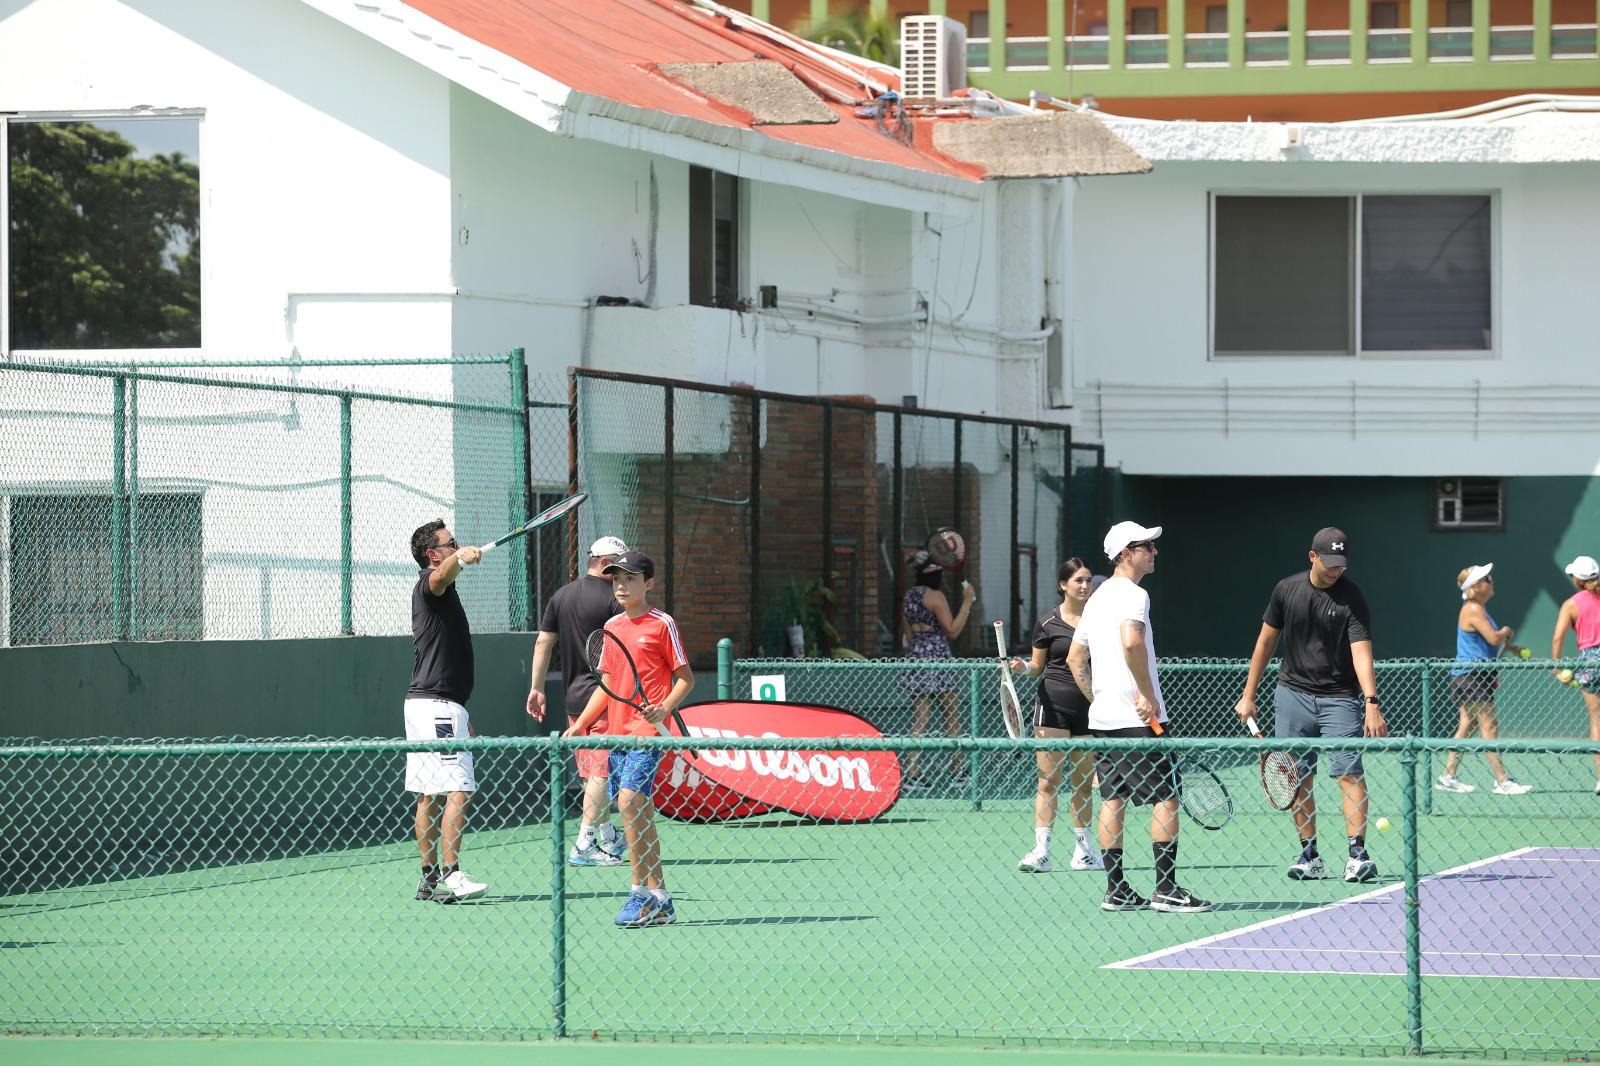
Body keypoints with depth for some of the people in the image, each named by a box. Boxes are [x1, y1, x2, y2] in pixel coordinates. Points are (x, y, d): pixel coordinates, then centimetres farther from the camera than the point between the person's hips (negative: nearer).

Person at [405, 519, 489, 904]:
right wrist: (461, 558, -57)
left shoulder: (439, 592, 24)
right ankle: (450, 874, -22)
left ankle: (430, 879, 10)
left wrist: (461, 715, 30)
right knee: (458, 789, -16)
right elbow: (442, 574, -34)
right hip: (438, 704, -11)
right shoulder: (429, 582, -6)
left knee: (430, 795, 9)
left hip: (425, 702, 11)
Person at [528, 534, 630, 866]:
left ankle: (609, 839, 28)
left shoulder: (561, 596, 10)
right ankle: (583, 846, -9)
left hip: (574, 699, 7)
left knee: (592, 774, 15)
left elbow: (543, 643, 10)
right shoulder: (614, 600, -10)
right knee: (602, 773, -5)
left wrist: (537, 688, 13)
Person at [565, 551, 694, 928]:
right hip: (616, 732, 7)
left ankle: (642, 891, -15)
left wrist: (664, 708, -19)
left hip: (646, 731, -7)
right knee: (640, 815, 8)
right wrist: (580, 724, 14)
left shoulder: (661, 624, -3)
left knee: (629, 801, -20)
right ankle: (659, 902, 12)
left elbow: (685, 678, -3)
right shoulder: (612, 627, 15)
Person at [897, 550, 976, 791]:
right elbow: (952, 631, -13)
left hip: (915, 658, 7)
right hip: (938, 659, -7)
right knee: (952, 717, 7)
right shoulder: (935, 596, -12)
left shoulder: (908, 596, 12)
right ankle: (958, 770, 13)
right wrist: (967, 602, -11)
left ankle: (911, 775, -5)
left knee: (919, 721, 4)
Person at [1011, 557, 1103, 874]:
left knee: (1083, 783, 9)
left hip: (1089, 705, 2)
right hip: (1054, 705, -2)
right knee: (1048, 781, -8)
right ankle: (1041, 852, -12)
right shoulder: (1047, 624, 1)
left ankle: (1084, 851, 17)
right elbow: (1038, 666, 9)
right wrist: (1023, 667, -12)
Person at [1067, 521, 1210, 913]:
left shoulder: (1097, 599, 17)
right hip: (1137, 719, -9)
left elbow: (1075, 659, 23)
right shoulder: (1132, 595, -11)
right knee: (1166, 798, -5)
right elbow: (1131, 642, -29)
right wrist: (1148, 694, -22)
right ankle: (1166, 888, -8)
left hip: (1101, 717, 9)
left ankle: (1115, 889, 7)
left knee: (1113, 800, 8)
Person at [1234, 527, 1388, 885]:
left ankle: (1357, 855, -16)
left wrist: (1372, 703, -33)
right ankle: (1309, 856, 10)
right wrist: (1248, 695, 10)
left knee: (1349, 772, -13)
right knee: (1299, 779, 3)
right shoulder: (1287, 590, 1)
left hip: (1339, 698, -3)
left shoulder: (1351, 598, -10)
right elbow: (1266, 641, 11)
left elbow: (1361, 653, -19)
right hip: (1293, 694, 3)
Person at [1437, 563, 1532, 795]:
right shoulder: (1473, 610, -16)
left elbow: (1491, 640, 26)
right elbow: (1494, 638, -23)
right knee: (1489, 727, -10)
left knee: (1467, 726, 13)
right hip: (1471, 676, -10)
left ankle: (1448, 777, 16)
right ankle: (1502, 781, -11)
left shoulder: (1479, 608, 16)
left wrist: (1511, 647, 10)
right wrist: (1506, 631, -3)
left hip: (1476, 677, 10)